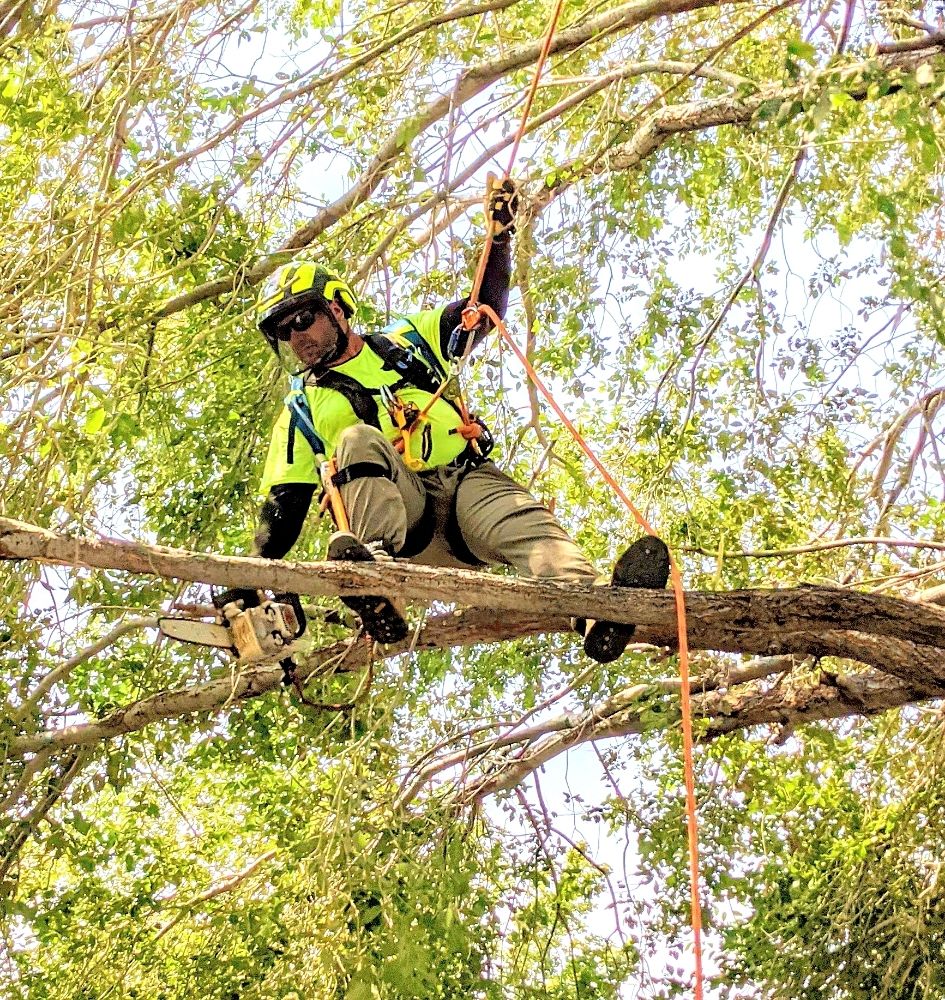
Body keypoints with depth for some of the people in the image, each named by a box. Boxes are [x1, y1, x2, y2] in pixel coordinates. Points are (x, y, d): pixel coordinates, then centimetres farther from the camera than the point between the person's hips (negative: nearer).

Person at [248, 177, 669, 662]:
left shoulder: (406, 340, 23)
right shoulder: (302, 410, 18)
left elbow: (484, 308, 24)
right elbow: (281, 512, 11)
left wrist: (498, 235, 9)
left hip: (470, 482, 2)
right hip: (400, 518, -1)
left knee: (526, 523, -30)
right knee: (358, 440, -30)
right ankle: (375, 563, -54)